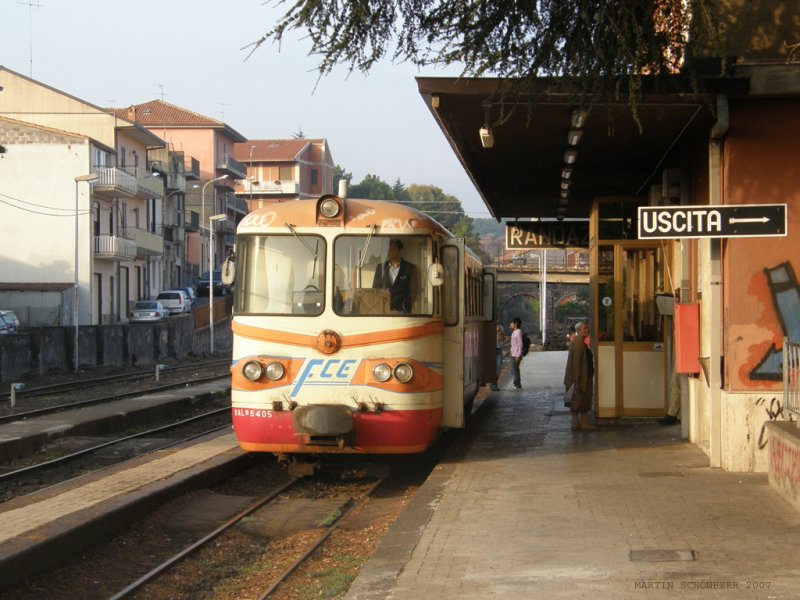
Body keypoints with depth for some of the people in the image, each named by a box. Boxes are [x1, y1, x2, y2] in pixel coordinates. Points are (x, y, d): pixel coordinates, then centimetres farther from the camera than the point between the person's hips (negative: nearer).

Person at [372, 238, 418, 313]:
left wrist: (407, 309, -9)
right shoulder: (381, 267, 14)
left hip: (401, 310, -2)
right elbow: (375, 290, 15)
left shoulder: (410, 268, 7)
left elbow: (413, 292, 4)